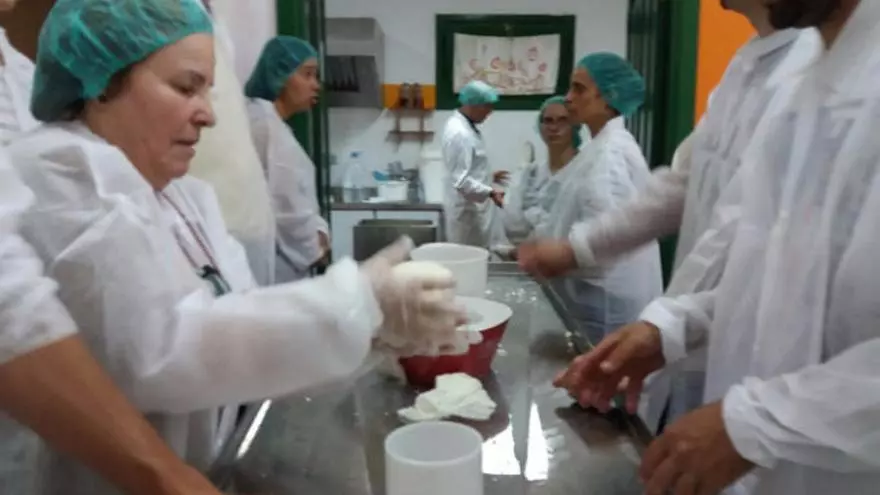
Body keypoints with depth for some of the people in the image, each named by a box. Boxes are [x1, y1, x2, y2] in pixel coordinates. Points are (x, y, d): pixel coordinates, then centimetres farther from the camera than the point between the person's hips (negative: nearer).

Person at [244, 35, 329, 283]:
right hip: (273, 265, -10)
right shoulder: (263, 123, -15)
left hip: (287, 264, 10)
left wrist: (318, 232, 2)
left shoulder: (276, 124, 16)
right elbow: (281, 206, -20)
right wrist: (313, 246, -7)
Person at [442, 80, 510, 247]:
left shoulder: (464, 125, 9)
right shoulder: (459, 133, -23)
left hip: (474, 206, 10)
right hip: (468, 210, -10)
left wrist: (488, 176, 20)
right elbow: (461, 180, -27)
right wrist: (490, 193, -33)